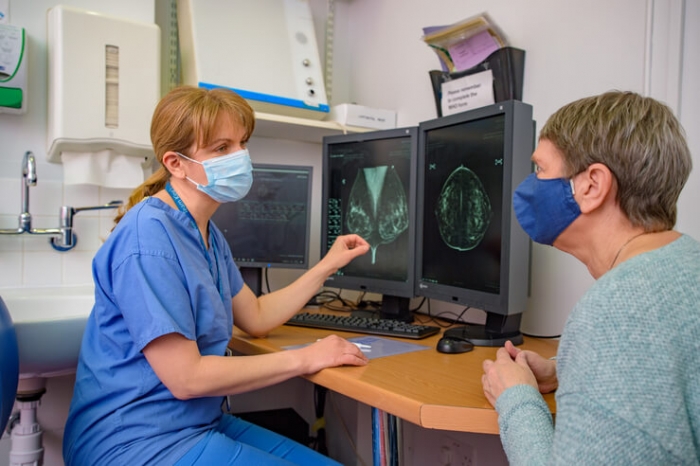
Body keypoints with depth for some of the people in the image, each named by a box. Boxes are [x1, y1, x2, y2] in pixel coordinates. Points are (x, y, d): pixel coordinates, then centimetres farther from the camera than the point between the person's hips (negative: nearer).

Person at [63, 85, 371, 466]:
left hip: (198, 424, 9)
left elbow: (256, 317, 16)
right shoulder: (149, 233, -23)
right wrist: (303, 358, -16)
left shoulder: (208, 234, 7)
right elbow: (185, 377, -24)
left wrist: (327, 266, 11)